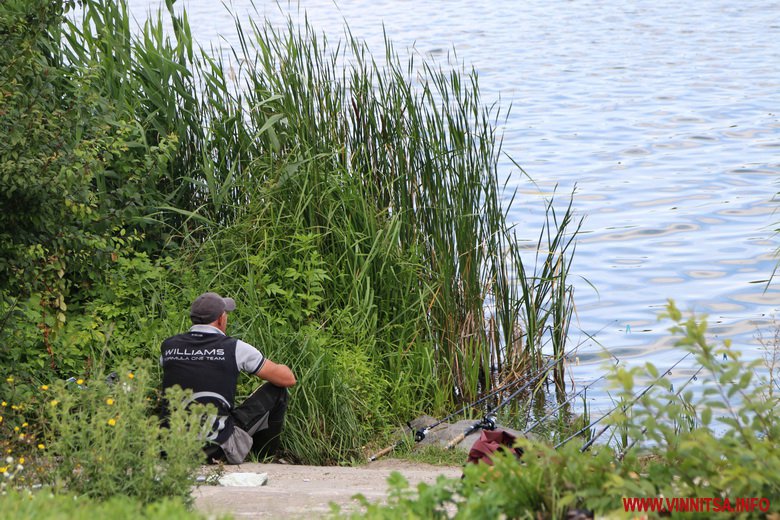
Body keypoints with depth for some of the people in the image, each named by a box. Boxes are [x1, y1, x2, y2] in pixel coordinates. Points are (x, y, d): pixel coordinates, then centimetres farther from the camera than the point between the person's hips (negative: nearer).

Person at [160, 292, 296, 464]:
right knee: (276, 391, 11)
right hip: (221, 451, -5)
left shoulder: (168, 346, 6)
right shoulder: (235, 348, -5)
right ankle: (265, 459, 25)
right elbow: (288, 379, 4)